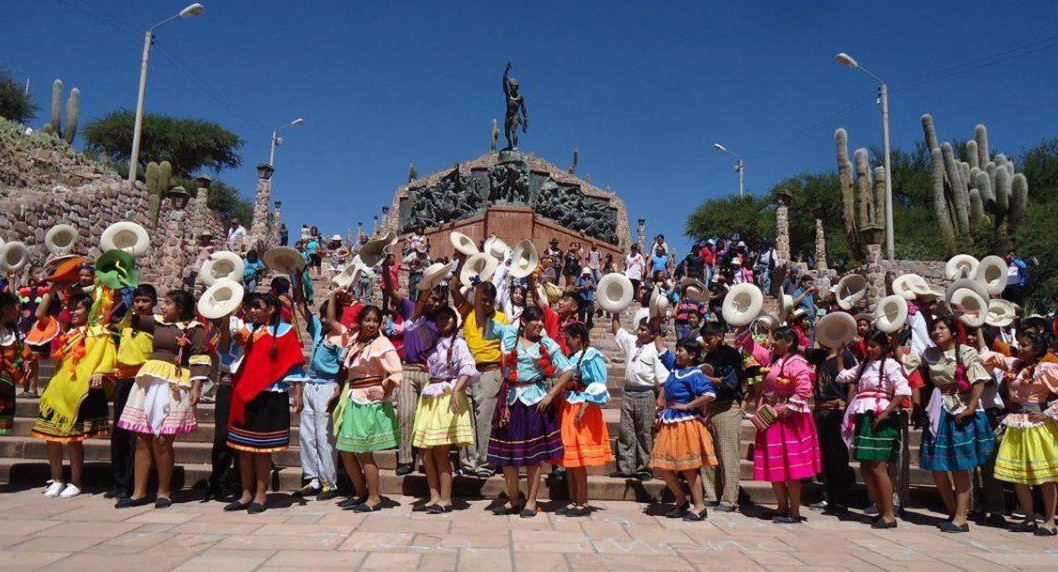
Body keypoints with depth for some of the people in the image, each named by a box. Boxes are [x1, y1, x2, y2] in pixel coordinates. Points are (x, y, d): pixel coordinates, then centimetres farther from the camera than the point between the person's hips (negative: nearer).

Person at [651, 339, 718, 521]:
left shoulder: (694, 374, -12)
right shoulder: (675, 370, 13)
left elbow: (710, 394, -25)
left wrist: (687, 406, -18)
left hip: (686, 423, -8)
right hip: (668, 424, 8)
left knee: (688, 468, -3)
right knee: (664, 467, 8)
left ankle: (699, 507, 10)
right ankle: (681, 502, 24)